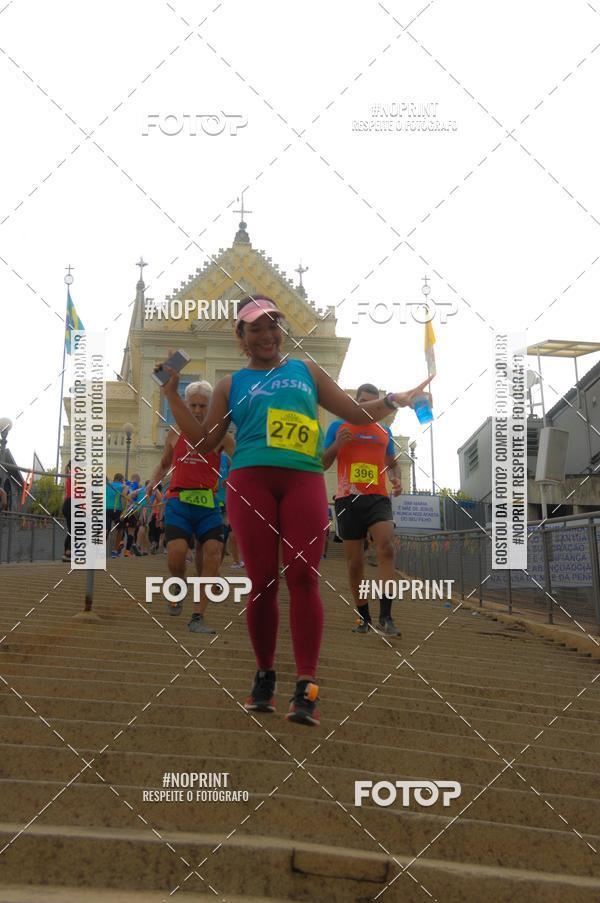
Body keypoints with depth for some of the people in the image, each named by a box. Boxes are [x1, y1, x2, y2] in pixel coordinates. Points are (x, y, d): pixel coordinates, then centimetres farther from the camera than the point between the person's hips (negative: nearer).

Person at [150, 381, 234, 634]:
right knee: (176, 554, -20)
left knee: (212, 556, -13)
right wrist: (150, 485, 8)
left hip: (208, 504, 0)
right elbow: (163, 465, 25)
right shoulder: (175, 434, 11)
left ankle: (197, 618, -3)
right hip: (178, 501, 0)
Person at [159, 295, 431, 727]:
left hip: (304, 480, 0)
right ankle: (265, 676, 14)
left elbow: (357, 413, 19)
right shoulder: (232, 385, 19)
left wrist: (394, 400, 3)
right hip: (251, 480, 0)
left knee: (303, 577, -11)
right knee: (263, 582, -3)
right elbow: (205, 440, 15)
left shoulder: (307, 371, 20)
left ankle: (307, 686, -11)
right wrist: (173, 394, 10)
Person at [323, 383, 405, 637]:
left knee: (386, 548, -22)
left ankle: (385, 616, -23)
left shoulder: (385, 431, 16)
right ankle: (363, 617, 17)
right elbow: (323, 464, 8)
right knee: (355, 562, 3)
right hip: (348, 500, -1)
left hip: (378, 498, 1)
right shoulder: (338, 426, 8)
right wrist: (336, 445, -11)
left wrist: (396, 479, 4)